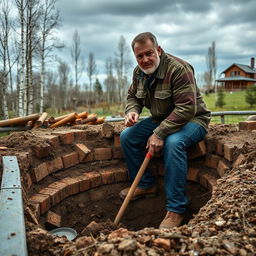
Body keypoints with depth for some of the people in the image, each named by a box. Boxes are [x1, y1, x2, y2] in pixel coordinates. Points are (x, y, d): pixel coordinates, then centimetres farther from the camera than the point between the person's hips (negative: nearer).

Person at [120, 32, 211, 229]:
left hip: (192, 120, -7)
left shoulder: (179, 69, -25)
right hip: (161, 119, 8)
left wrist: (159, 133, -34)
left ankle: (176, 209, -27)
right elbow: (133, 96, 14)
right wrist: (131, 111, -10)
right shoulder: (139, 72, 0)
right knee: (127, 136, -5)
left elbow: (186, 108, -31)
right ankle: (146, 185, 9)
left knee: (173, 142, -38)